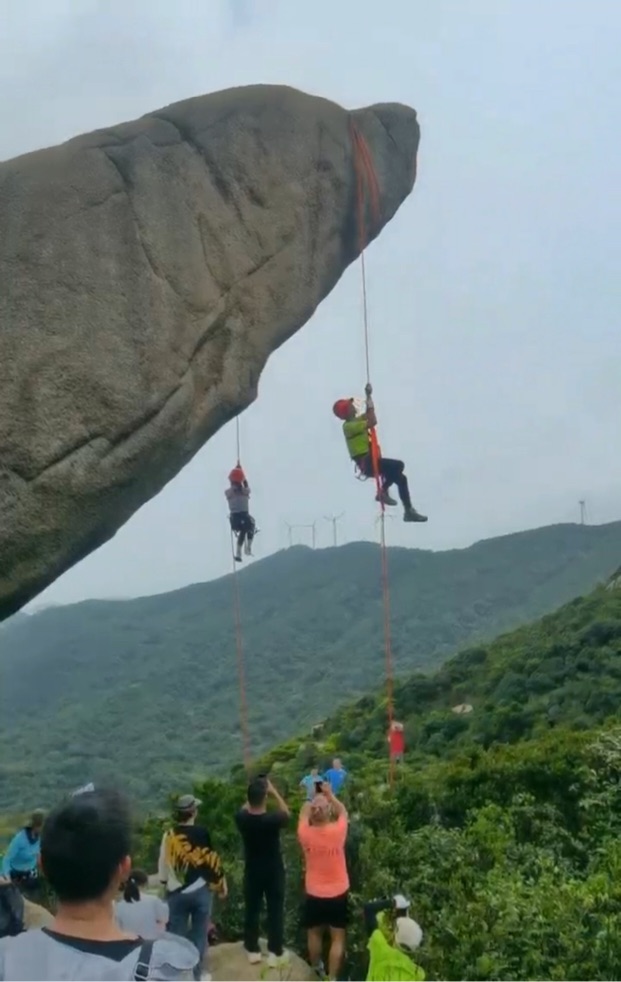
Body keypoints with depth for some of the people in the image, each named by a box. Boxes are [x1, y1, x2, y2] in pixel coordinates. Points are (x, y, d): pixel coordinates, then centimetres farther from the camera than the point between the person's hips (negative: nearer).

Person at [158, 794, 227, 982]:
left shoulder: (169, 835, -8)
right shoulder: (202, 833, -13)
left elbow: (163, 865, -1)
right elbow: (212, 861, -7)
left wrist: (165, 883, 18)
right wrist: (221, 885, 7)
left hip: (177, 893, 1)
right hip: (201, 891, -1)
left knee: (176, 935, 11)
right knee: (199, 934, 12)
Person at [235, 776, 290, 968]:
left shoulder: (241, 818, -20)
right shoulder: (272, 820, -29)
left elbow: (245, 808, 6)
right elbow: (286, 814, -5)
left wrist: (254, 792, 2)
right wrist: (274, 792, -6)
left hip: (252, 872, 3)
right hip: (273, 872, -3)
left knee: (251, 909, 17)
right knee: (275, 911, 12)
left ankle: (253, 950, 28)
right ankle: (275, 953, 19)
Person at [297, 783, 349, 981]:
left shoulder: (305, 833, -19)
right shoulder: (337, 831, -23)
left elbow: (303, 814, 4)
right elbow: (343, 812, 0)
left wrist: (312, 796, 11)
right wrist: (329, 794, 4)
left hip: (314, 894, 2)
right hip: (338, 894, -2)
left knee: (315, 934, 24)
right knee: (338, 938, 13)